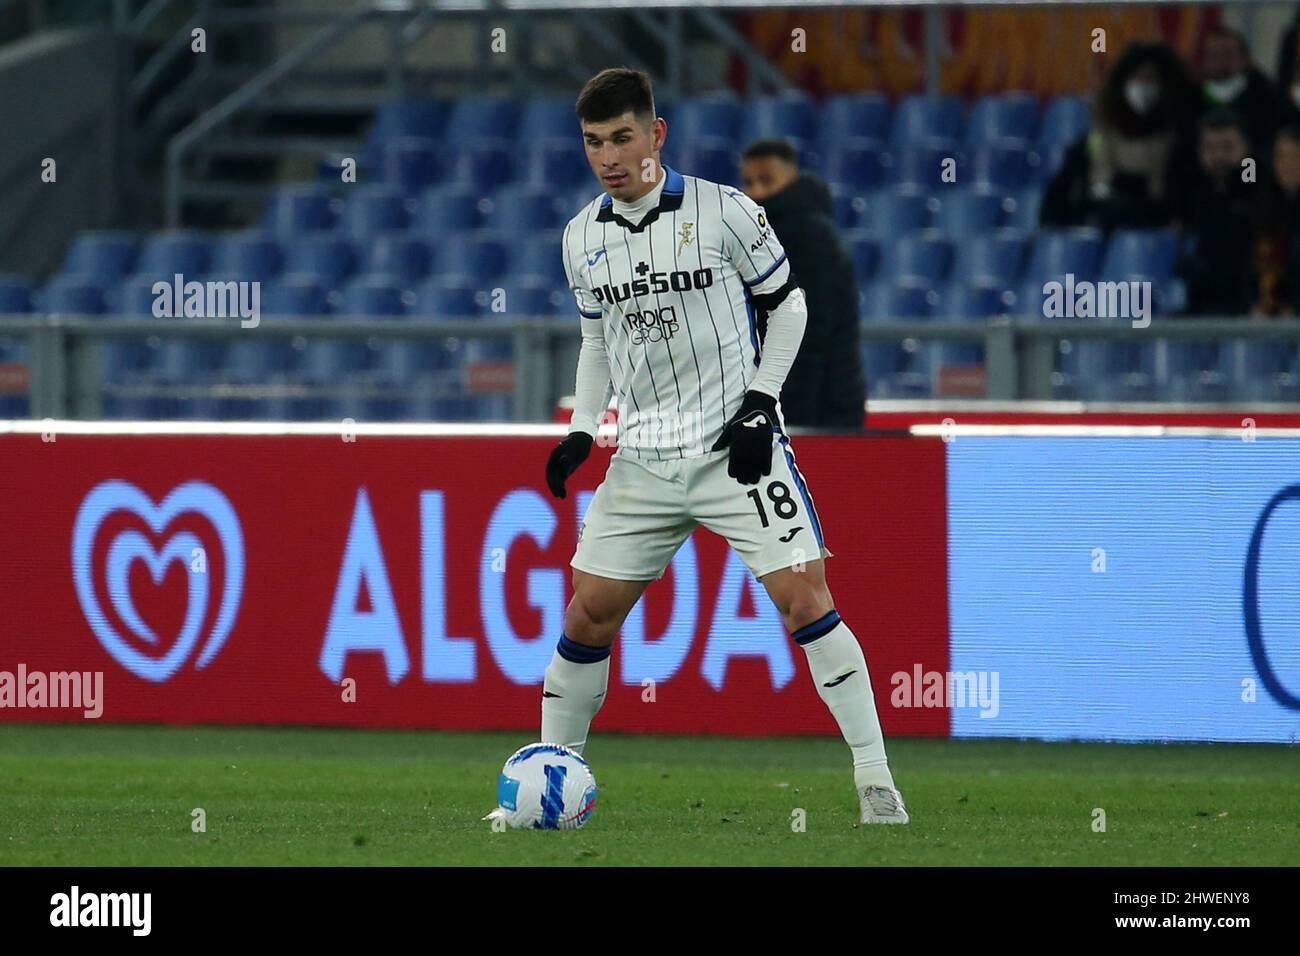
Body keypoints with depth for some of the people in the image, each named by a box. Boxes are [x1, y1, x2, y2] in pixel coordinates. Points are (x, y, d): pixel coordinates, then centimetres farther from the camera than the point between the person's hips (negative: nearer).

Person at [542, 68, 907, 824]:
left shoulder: (725, 212, -9)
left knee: (805, 599, -14)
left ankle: (877, 784, -9)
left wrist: (760, 403, -8)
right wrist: (582, 431, 8)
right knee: (589, 614, 2)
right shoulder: (583, 238, 5)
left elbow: (787, 303, 1)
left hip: (738, 445, -4)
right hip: (645, 459, 4)